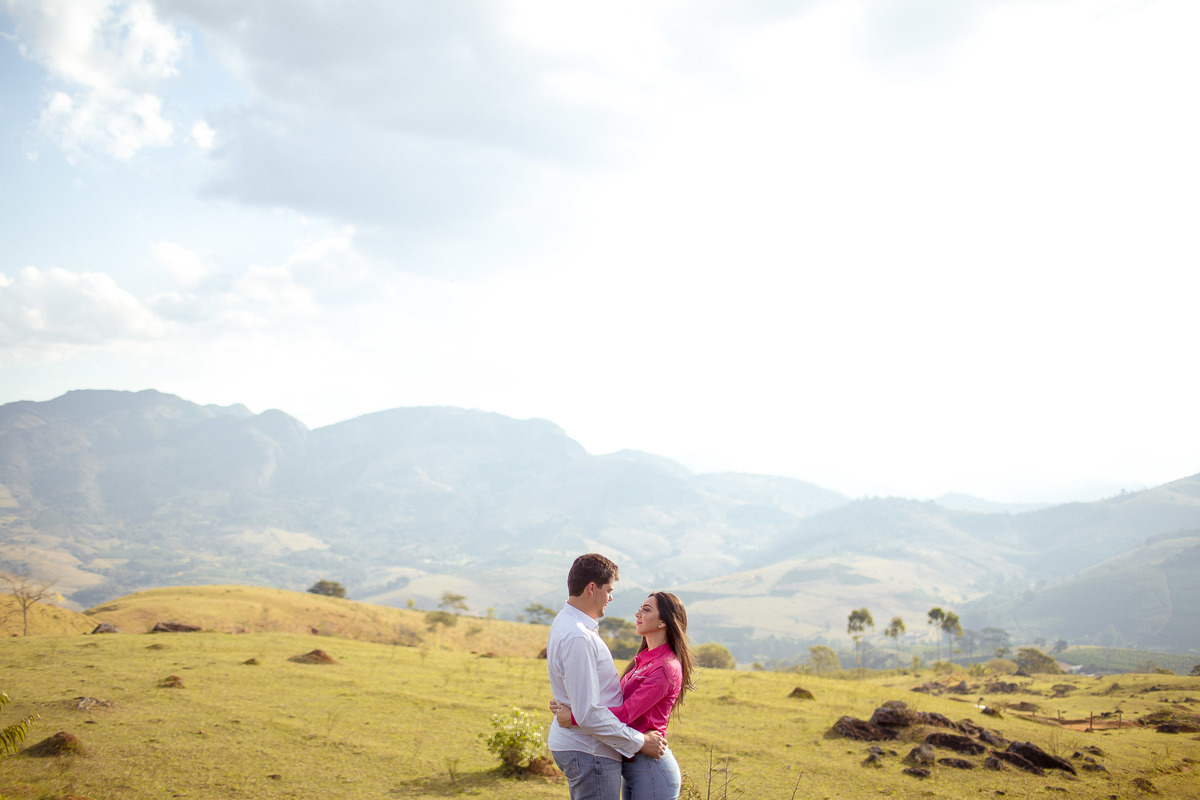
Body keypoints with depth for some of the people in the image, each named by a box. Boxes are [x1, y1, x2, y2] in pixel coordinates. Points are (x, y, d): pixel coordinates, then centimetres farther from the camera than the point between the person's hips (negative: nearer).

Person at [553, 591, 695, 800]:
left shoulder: (666, 668, -17)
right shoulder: (643, 659, 13)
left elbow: (627, 712, -23)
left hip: (651, 768, -9)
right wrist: (564, 705, 0)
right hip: (632, 765, 9)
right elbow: (617, 701, 10)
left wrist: (574, 716, -22)